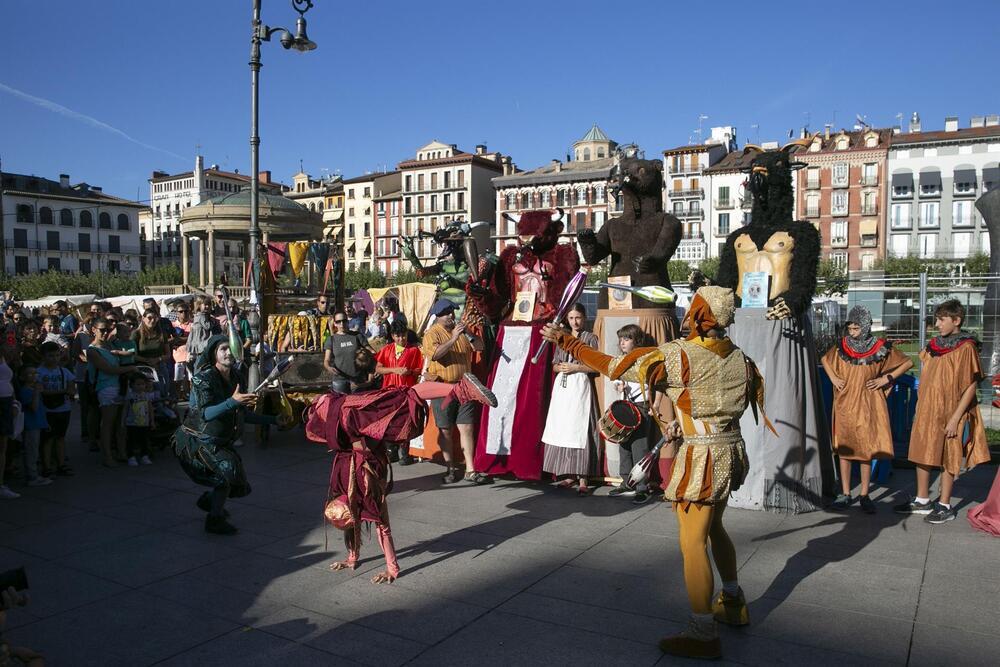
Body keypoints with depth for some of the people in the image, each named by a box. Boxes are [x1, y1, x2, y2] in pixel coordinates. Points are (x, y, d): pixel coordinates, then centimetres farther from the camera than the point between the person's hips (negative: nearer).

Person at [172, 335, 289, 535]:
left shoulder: (233, 378, 2)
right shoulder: (204, 378, -19)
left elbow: (244, 415, 9)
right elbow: (206, 413, -34)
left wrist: (274, 420, 7)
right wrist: (233, 401, -47)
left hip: (219, 441, 8)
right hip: (196, 441, -8)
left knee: (240, 486, 11)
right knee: (228, 469, -28)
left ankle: (207, 500, 40)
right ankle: (215, 521, -9)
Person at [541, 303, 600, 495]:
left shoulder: (590, 338, 2)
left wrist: (575, 367, -12)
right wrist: (560, 367, -4)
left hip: (580, 386, -5)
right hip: (562, 386, 5)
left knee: (579, 430, -9)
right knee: (562, 429, 2)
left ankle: (582, 479, -7)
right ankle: (569, 475, 10)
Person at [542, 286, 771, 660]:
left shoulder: (677, 355, -16)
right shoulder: (739, 357, 3)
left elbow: (614, 366, -14)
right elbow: (755, 390, 17)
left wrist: (564, 341, -6)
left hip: (701, 456, -8)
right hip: (731, 449, 8)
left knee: (693, 542, -1)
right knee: (713, 527, 25)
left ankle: (703, 635, 5)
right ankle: (733, 603, 41)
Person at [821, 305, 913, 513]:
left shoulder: (880, 348, -6)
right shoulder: (841, 346, 0)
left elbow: (907, 363, 5)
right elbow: (825, 360, 19)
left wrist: (886, 378, -4)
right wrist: (833, 378, 4)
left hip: (868, 405, -2)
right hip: (844, 405, 2)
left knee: (867, 450, 3)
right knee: (843, 449, 5)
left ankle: (864, 496, 13)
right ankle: (845, 494, 13)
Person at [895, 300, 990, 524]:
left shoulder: (966, 348, -11)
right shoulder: (933, 345, 7)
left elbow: (971, 387, -13)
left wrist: (955, 418, -17)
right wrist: (919, 411, 14)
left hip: (949, 413, -6)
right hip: (926, 411, 6)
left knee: (947, 459, 4)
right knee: (922, 456, 11)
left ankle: (945, 506, 15)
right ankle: (922, 501, 23)